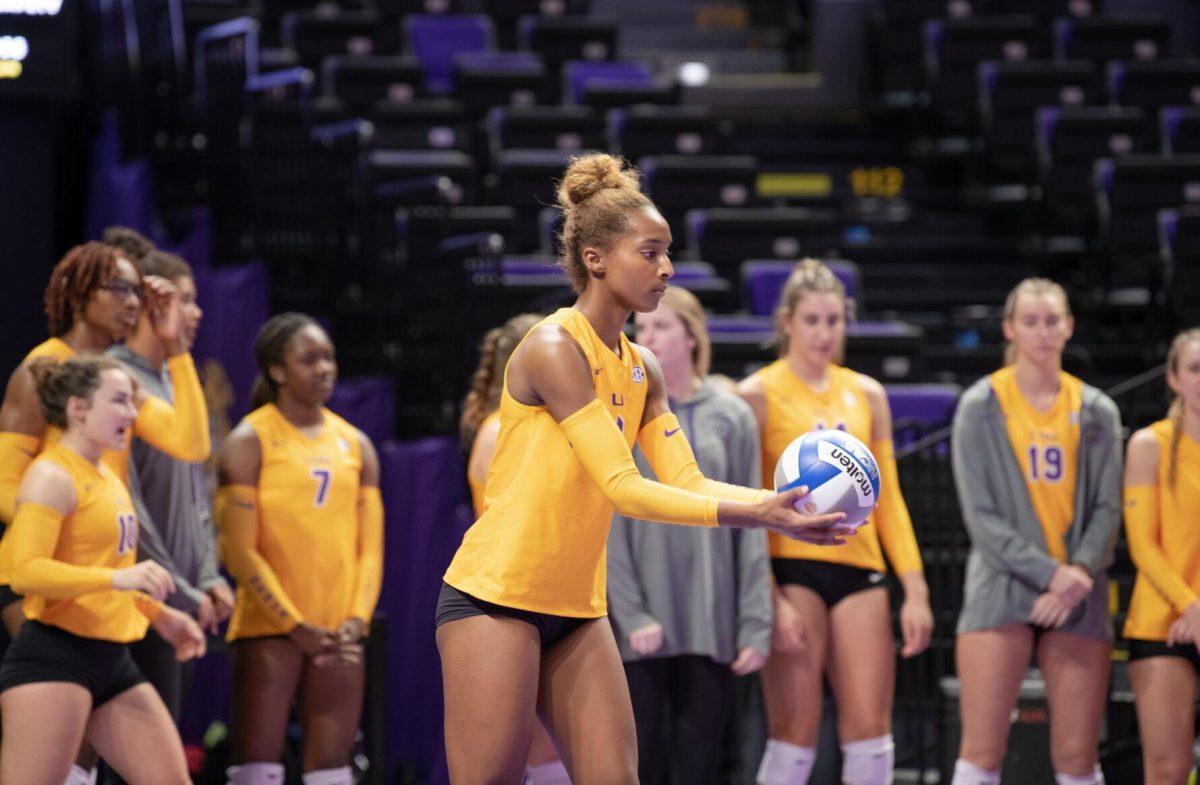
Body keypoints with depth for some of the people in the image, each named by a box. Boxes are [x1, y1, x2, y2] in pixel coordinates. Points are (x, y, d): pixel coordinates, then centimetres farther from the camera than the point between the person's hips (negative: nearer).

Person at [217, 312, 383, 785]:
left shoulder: (355, 445, 13)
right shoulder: (250, 441, -3)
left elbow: (371, 545, 11)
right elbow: (240, 550, -9)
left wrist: (357, 619, -4)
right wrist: (296, 626, -13)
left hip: (338, 635, 5)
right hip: (269, 628, -5)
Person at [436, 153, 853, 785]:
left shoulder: (641, 370, 11)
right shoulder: (554, 348, -15)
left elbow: (687, 482, 3)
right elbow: (622, 488, -21)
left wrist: (780, 501, -15)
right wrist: (754, 515, -26)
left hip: (575, 610, 8)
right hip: (494, 597, -8)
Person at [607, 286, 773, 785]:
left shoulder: (730, 417, 7)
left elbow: (749, 529, 6)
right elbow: (607, 526, -1)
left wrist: (755, 623, -1)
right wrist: (631, 614, -11)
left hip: (712, 628, 1)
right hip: (641, 631, -1)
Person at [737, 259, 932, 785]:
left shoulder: (867, 395, 15)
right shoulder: (758, 395, 1)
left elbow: (888, 498, 16)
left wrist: (915, 588, 7)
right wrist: (770, 599, -13)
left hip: (859, 569, 4)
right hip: (792, 570, -4)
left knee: (870, 731, -1)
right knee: (794, 732, -7)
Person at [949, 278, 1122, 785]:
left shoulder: (1096, 411, 11)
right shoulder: (981, 406, 3)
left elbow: (1107, 509, 8)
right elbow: (980, 514, -3)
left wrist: (1080, 572, -10)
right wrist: (1048, 572, -13)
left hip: (1077, 598, 3)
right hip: (1002, 589, -3)